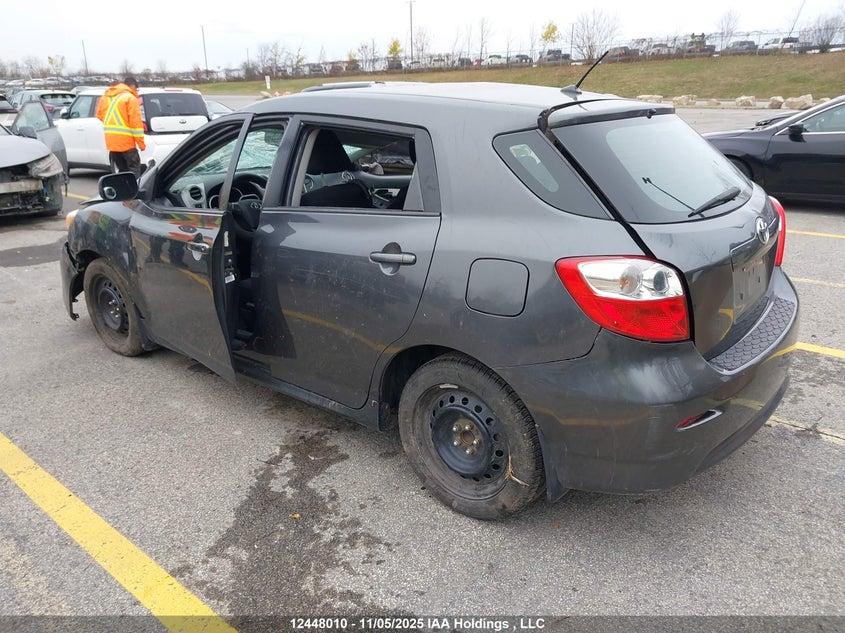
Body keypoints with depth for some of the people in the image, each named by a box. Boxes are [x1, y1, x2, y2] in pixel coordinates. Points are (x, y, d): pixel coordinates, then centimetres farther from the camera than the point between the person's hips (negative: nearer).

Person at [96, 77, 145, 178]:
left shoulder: (106, 97, 16)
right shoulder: (130, 98, -7)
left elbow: (99, 115, 23)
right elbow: (136, 122, -13)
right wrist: (141, 143, -12)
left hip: (111, 142, 7)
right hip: (126, 141, -7)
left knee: (122, 169, 16)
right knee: (134, 167, -3)